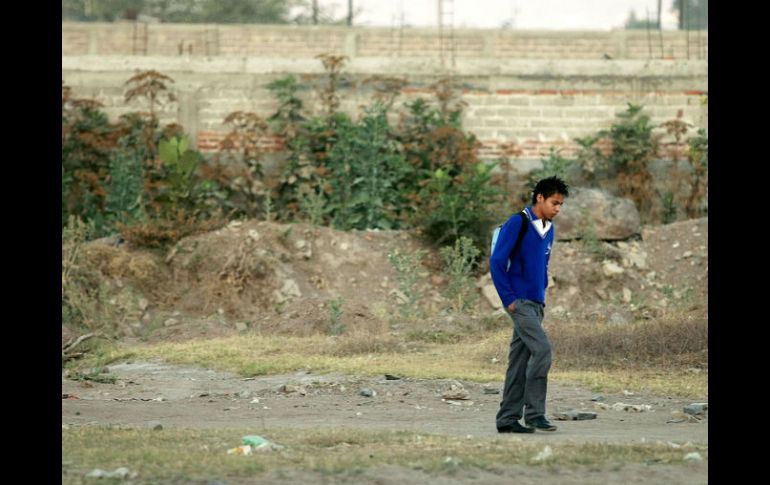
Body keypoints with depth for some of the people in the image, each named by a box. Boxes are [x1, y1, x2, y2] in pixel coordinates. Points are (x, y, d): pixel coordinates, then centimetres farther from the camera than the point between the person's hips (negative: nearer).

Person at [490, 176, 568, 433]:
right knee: (542, 349, -18)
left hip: (536, 304, 8)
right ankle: (534, 413, -14)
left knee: (520, 360, 7)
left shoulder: (548, 229, 14)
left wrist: (542, 294, 15)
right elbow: (497, 262, -12)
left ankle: (507, 418, 10)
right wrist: (508, 298, -14)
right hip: (520, 302, -8)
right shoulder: (517, 224, -10)